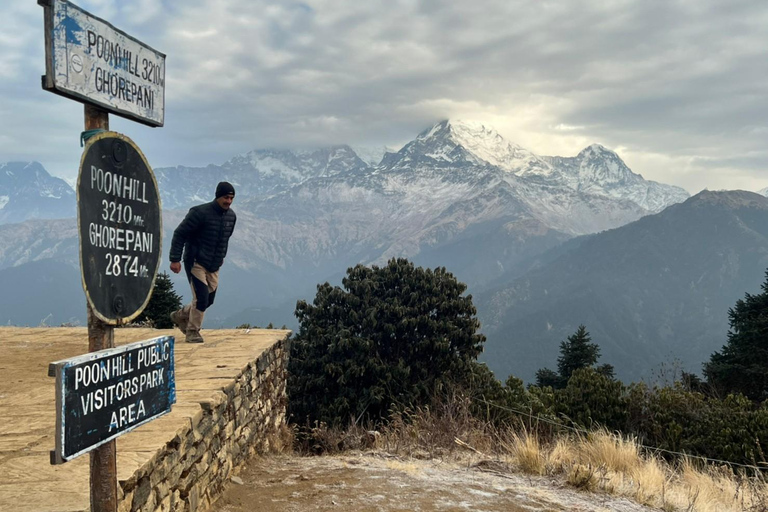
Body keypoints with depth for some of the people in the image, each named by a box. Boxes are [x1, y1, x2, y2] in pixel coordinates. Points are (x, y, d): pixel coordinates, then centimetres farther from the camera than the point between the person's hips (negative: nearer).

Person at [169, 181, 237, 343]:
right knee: (201, 298, -12)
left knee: (209, 300, 10)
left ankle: (180, 316, 34)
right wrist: (175, 259, -18)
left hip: (214, 266, 7)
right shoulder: (200, 213, -17)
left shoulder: (231, 216, 4)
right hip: (196, 263, -7)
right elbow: (179, 234, -15)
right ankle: (193, 332, 8)